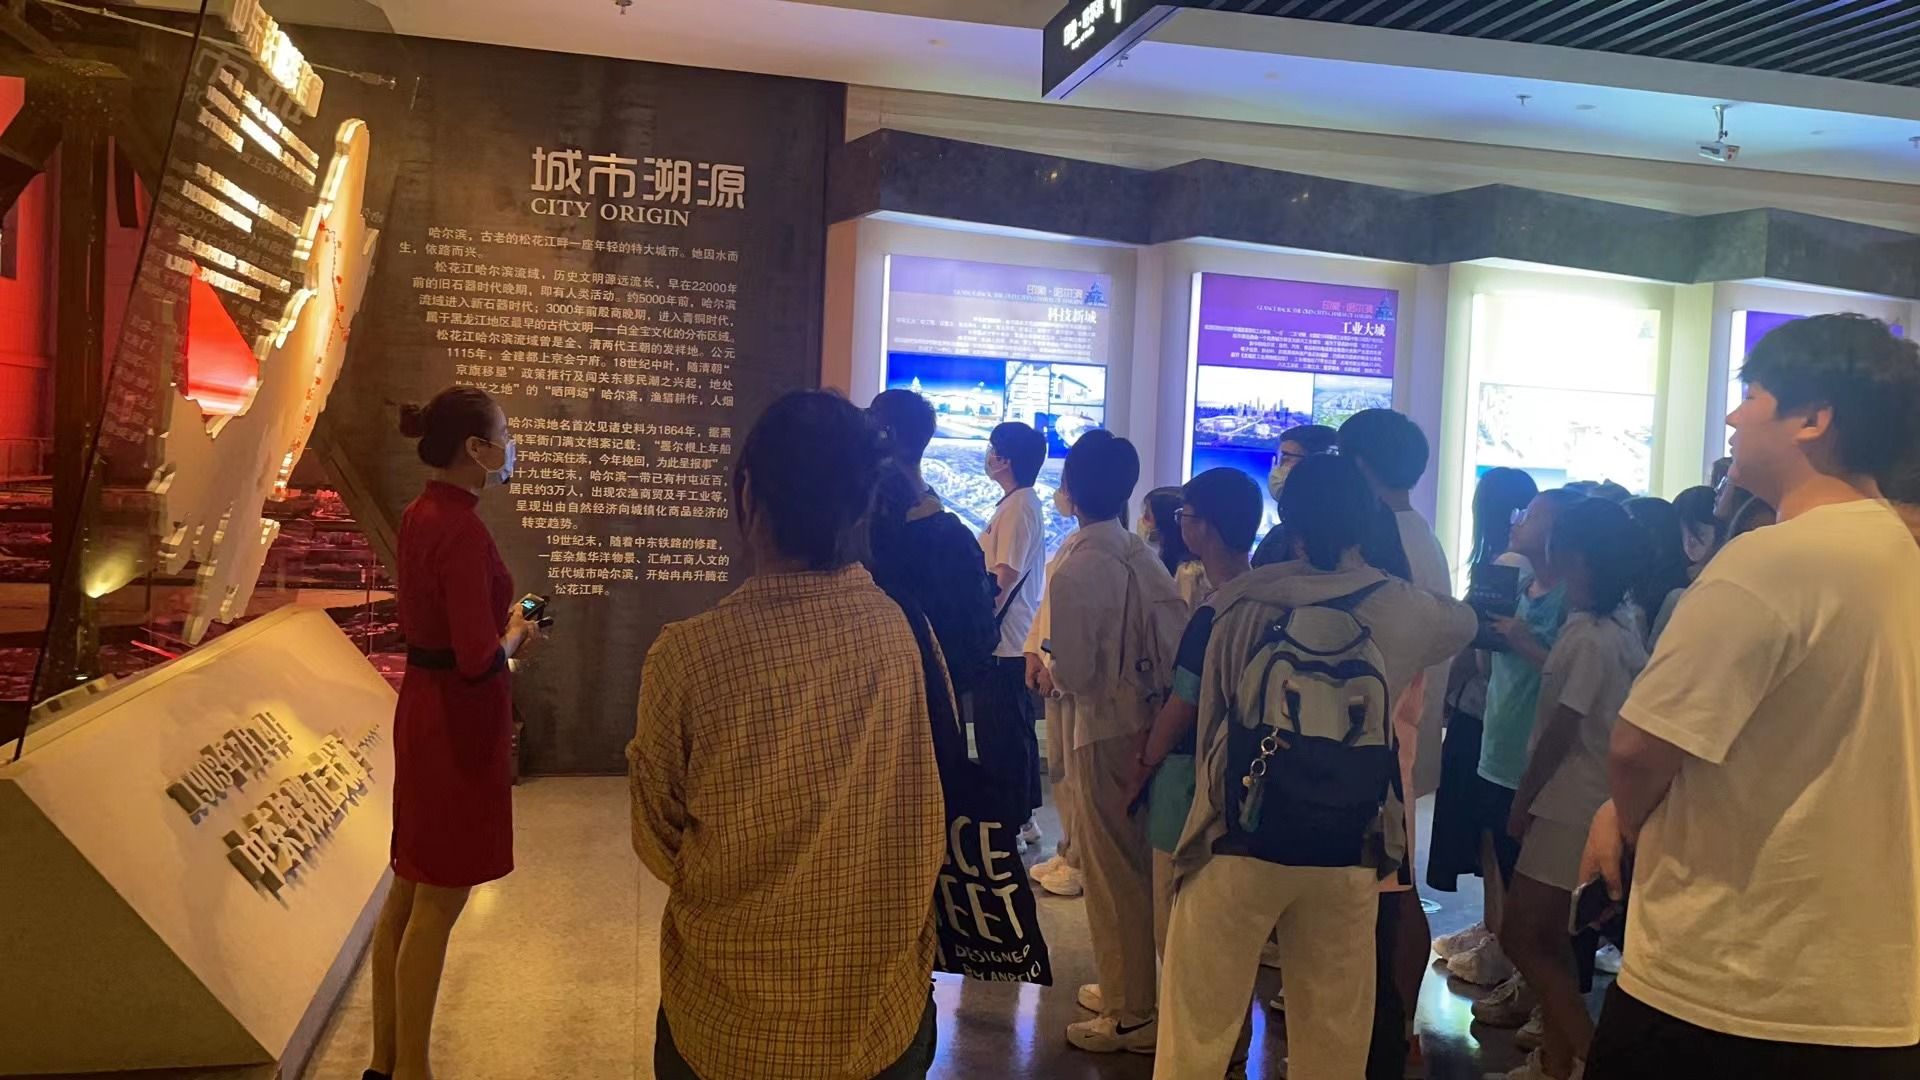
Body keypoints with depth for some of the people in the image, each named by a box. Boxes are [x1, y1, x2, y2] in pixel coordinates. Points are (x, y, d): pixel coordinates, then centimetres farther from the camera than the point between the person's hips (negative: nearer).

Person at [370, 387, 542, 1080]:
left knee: (408, 892, 17)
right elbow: (478, 658, -24)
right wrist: (516, 634, -6)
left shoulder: (420, 515, 7)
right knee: (438, 904, 2)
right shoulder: (462, 530, -22)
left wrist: (501, 631, 11)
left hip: (422, 706, 10)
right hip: (460, 718, -10)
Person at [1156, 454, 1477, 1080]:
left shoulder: (1241, 604, -6)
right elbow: (1464, 622, 23)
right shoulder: (1404, 611, -1)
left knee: (1199, 1025, 10)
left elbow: (1208, 719, 1)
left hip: (1240, 835, -2)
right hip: (1347, 847, 2)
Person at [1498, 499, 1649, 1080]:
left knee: (1520, 936, -3)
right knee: (1547, 937, 15)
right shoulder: (1621, 626, 7)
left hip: (1569, 806, -9)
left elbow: (1561, 731, -17)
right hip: (1585, 801, 9)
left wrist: (1522, 801, -9)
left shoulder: (1586, 635, -19)